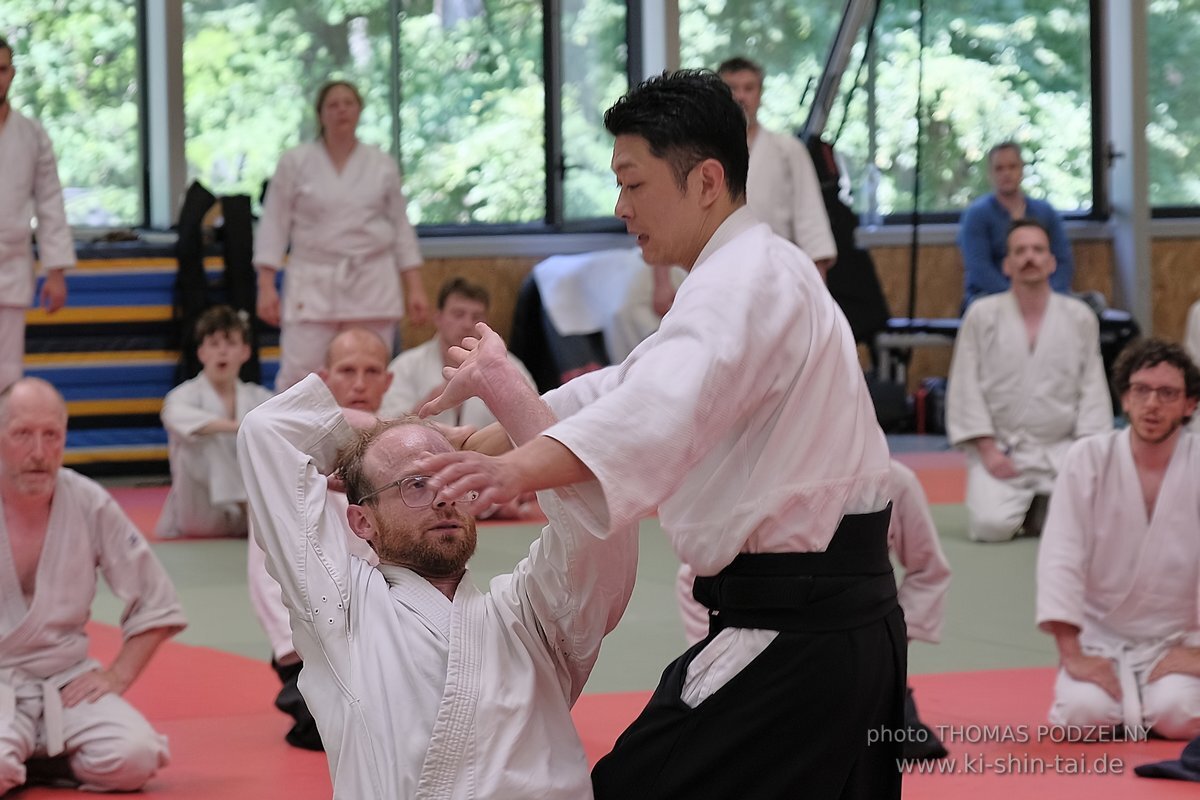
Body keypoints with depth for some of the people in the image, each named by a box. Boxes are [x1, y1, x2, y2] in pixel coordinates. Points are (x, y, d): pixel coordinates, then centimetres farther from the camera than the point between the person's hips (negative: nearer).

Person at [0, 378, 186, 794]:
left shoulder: (91, 506, -3)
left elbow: (157, 604, 7)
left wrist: (118, 674, -2)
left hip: (68, 683, 3)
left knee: (134, 759, -23)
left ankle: (45, 760, 7)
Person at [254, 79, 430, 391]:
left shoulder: (382, 165, 8)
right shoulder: (295, 163, 2)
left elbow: (401, 227, 12)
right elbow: (274, 224, 2)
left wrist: (415, 288, 7)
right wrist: (266, 286, -5)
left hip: (372, 284, 2)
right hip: (313, 282, -2)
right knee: (297, 376, -10)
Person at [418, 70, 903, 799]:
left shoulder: (747, 281, -15)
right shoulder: (760, 273, 20)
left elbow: (667, 408, -35)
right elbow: (630, 387, 21)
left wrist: (518, 469, -50)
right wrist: (470, 445, 12)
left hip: (796, 642, -11)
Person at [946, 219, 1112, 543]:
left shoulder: (1080, 318, 2)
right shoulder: (982, 315, -2)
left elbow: (1092, 387, 3)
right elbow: (965, 387, -3)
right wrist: (988, 450, -10)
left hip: (1061, 451, 2)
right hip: (1000, 452, -2)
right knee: (991, 525, -24)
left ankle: (1040, 509, 16)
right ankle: (1019, 504, 14)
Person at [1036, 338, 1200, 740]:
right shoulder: (1088, 459, -9)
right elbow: (1060, 557, -12)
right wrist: (1071, 655, -18)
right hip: (1100, 638, 0)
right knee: (1086, 713, -26)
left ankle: (1161, 689, 10)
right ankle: (1117, 692, 10)